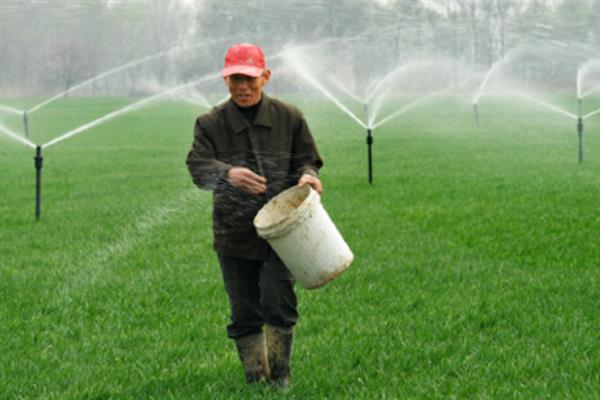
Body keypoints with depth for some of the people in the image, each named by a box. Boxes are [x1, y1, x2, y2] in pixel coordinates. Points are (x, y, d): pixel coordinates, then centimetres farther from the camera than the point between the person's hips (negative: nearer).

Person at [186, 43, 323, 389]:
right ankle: (255, 379, 23)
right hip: (235, 235, 1)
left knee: (278, 298, -13)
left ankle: (281, 376, 6)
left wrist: (307, 175, -14)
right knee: (244, 311, 7)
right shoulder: (211, 123, -2)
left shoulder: (289, 117, 2)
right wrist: (228, 174, -36)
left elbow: (307, 159, 11)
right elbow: (198, 167, -14)